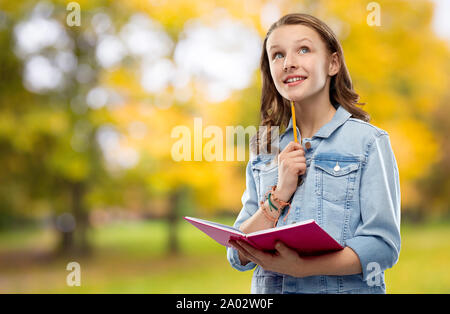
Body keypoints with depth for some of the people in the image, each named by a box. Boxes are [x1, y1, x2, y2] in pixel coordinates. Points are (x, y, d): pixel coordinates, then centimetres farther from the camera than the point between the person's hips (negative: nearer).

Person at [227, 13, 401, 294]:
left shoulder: (369, 142, 0)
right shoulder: (265, 151, 11)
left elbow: (384, 245, -8)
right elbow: (239, 257, 6)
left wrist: (301, 267, -18)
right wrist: (280, 193, -6)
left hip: (345, 287, -2)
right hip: (268, 289, 3)